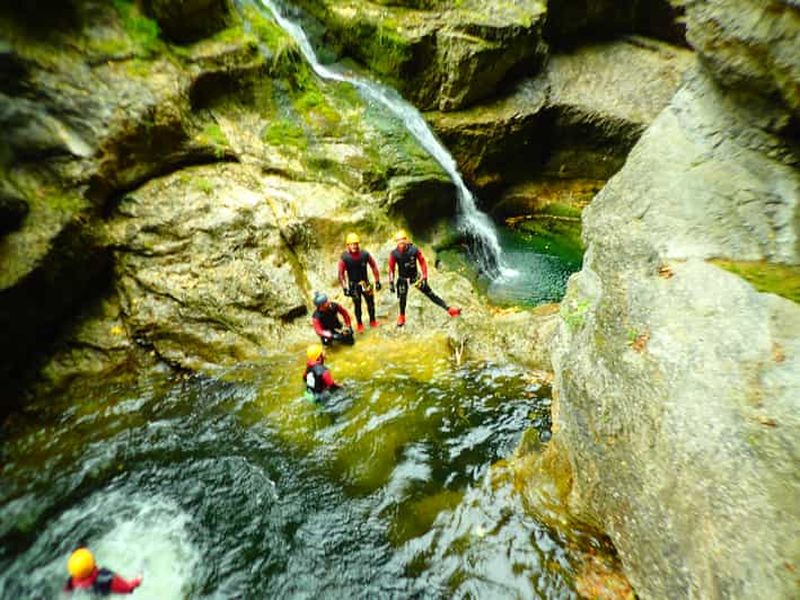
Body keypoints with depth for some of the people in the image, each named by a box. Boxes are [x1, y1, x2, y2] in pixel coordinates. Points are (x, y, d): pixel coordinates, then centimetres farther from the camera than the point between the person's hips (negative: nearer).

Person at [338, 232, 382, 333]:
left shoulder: (365, 254, -11)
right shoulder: (344, 257, -16)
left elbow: (374, 266, -1)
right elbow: (341, 274, -11)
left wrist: (377, 281, -1)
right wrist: (345, 288, -14)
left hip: (365, 283, 2)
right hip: (353, 285, -2)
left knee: (371, 302, 8)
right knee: (357, 305, 7)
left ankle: (372, 321, 31)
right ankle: (359, 324, 27)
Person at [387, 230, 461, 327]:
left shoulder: (414, 250, -19)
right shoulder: (394, 254, -17)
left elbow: (422, 262, -9)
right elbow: (391, 269, -7)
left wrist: (424, 276, -10)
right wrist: (391, 283, -8)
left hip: (415, 277, 0)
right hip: (403, 279, 1)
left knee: (430, 294, -1)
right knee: (403, 299, 8)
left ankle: (449, 309, 2)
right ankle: (402, 317, 36)